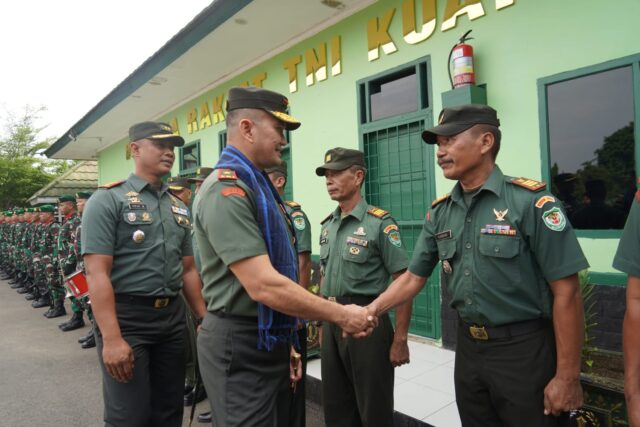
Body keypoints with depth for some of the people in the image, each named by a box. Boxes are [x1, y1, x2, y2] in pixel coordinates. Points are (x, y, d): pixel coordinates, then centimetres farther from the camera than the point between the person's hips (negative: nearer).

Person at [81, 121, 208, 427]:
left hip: (173, 316, 6)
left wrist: (204, 317, 8)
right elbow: (97, 272, -15)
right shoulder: (108, 199, -7)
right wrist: (112, 338, -20)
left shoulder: (179, 207, 11)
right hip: (126, 316, -5)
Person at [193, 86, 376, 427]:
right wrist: (341, 315, -18)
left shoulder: (257, 184, 11)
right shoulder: (227, 189, -20)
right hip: (241, 346, -9)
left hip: (267, 340, 10)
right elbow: (264, 286, -28)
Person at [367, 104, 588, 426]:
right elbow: (413, 278, 6)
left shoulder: (530, 201, -15)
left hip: (524, 349, -5)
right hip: (468, 347, 6)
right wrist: (371, 310, -6)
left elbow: (566, 292, -14)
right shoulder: (439, 213, 2)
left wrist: (567, 376, -12)